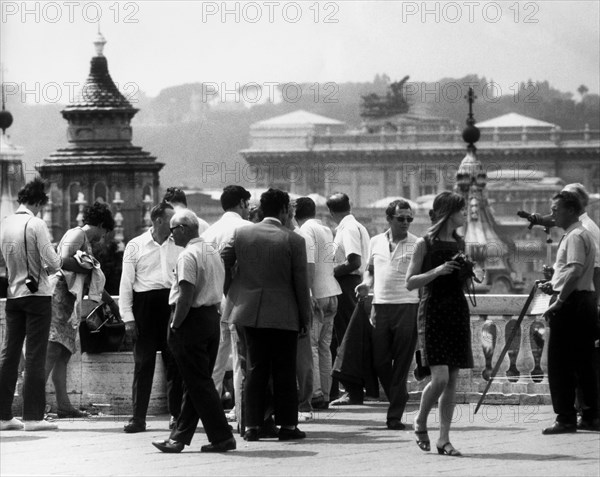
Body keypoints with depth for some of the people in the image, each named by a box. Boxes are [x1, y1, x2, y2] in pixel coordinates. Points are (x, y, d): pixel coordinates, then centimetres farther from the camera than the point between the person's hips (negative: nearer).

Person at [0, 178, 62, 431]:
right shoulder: (36, 225, -14)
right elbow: (53, 262, -16)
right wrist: (58, 262, 6)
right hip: (37, 294, -6)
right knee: (35, 356, -3)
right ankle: (33, 416, -4)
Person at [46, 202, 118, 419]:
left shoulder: (86, 242, 25)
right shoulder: (76, 235, -5)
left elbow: (92, 283, 33)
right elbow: (63, 261, -23)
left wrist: (112, 303, 38)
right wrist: (86, 268, -9)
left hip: (69, 302, 10)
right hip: (60, 294, -10)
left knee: (64, 353, 6)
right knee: (52, 351, -16)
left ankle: (63, 405, 4)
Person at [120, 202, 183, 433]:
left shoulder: (179, 246, 11)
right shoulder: (135, 246, 3)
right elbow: (126, 283, 3)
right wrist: (128, 316, -4)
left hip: (173, 303, 2)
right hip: (145, 303, -2)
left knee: (174, 362, 3)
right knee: (143, 362, 0)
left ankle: (176, 414, 11)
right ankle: (138, 417, 3)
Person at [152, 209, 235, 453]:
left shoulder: (188, 256, -15)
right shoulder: (213, 254, 13)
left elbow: (186, 297, -22)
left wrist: (175, 324, -13)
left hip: (192, 320, -9)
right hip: (212, 318, 9)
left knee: (198, 384, -3)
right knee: (198, 382, 11)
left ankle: (222, 436, -5)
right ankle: (179, 437, 17)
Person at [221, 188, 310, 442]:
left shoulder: (241, 234, 1)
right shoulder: (293, 240, -7)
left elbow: (223, 264, 4)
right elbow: (301, 283, -5)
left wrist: (231, 295, 17)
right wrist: (304, 318, 3)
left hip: (250, 313, 3)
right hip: (284, 314, -3)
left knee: (255, 369, 8)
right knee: (284, 371, 4)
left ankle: (252, 425, 7)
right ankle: (287, 425, 6)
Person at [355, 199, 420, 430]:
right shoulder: (376, 242, 12)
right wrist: (366, 283, 4)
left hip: (407, 307, -4)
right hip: (380, 305, 4)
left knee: (401, 363, -4)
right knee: (379, 361, 4)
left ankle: (395, 415, -1)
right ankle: (399, 399, 27)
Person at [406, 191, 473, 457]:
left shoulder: (459, 243, 13)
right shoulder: (425, 244, -4)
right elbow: (410, 283, -5)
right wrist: (437, 271, -17)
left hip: (458, 312, 6)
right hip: (433, 312, -6)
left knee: (452, 380, 2)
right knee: (440, 377, -14)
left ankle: (444, 439, 6)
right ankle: (420, 422, 11)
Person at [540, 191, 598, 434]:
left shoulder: (575, 236, -13)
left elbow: (575, 271, -25)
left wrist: (559, 301, -25)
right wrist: (555, 284, 15)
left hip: (571, 304, -10)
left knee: (559, 364, -7)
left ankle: (565, 418, -9)